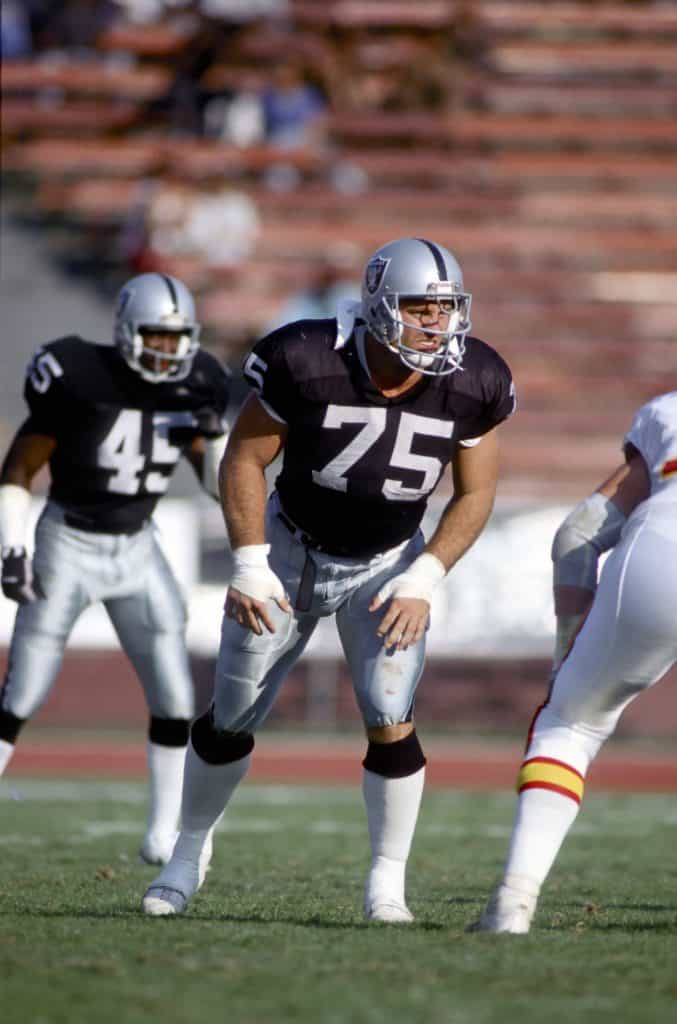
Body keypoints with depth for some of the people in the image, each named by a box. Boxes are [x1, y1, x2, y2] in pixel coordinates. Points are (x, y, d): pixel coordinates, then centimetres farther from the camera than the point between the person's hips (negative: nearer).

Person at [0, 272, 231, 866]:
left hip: (136, 550, 5)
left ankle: (164, 835, 11)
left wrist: (215, 431, -17)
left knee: (175, 699, -1)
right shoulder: (82, 383, -18)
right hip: (68, 545, -5)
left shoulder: (190, 391, -4)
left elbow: (221, 487, 1)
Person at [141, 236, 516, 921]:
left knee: (390, 722, -15)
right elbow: (244, 459, -14)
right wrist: (248, 568, -18)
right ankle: (188, 853, 30)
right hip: (292, 551, -1)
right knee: (231, 719, 7)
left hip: (388, 565, 1)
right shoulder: (306, 362, -27)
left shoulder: (470, 383, -19)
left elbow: (475, 493, -7)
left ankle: (386, 882, -1)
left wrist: (422, 581, -17)